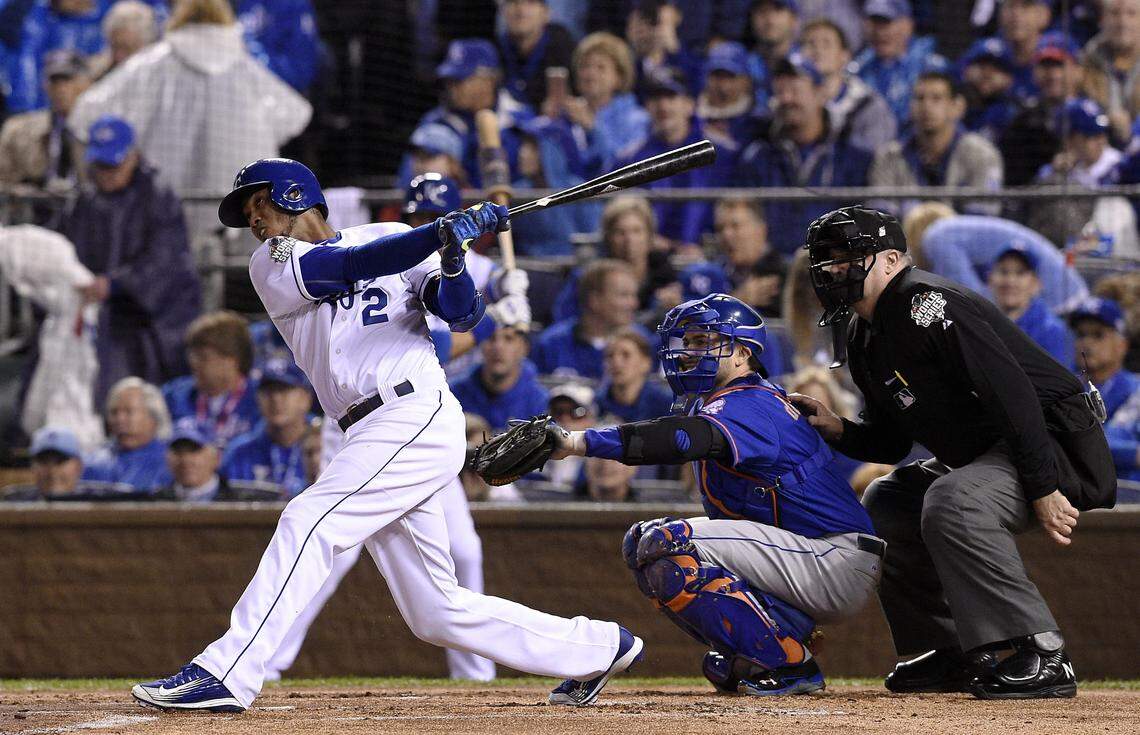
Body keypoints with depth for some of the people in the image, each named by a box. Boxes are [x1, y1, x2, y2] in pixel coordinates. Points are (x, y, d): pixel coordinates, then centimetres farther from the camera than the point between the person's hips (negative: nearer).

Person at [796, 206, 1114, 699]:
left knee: (951, 502, -33)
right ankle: (956, 655, 17)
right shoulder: (864, 337, 11)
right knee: (882, 505, 15)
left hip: (1057, 445, -11)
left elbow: (1012, 392, -27)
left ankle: (1043, 658, -30)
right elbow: (890, 443, 18)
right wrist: (833, 428, -2)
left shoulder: (923, 304, -20)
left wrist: (1043, 490, -31)